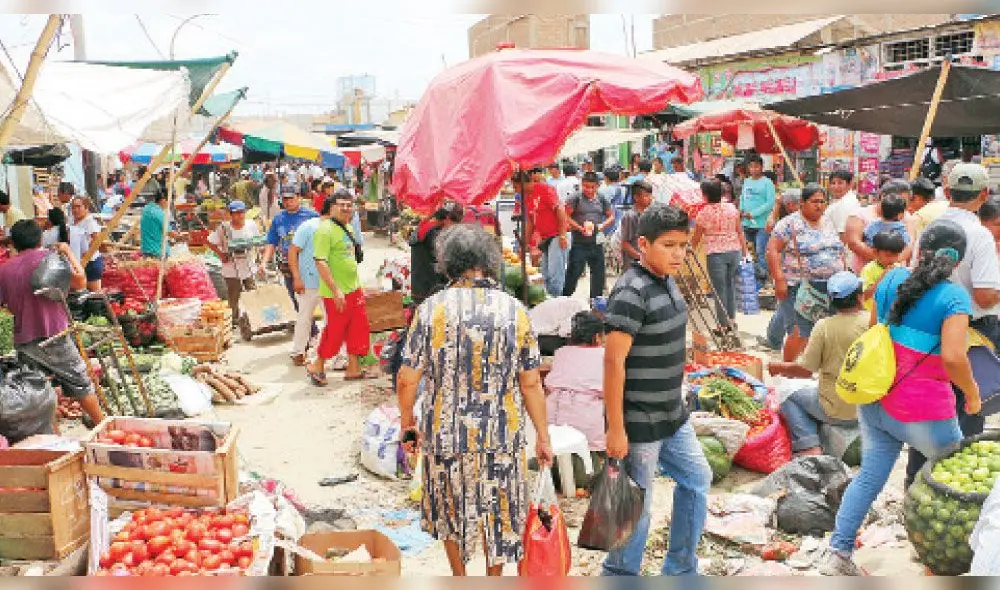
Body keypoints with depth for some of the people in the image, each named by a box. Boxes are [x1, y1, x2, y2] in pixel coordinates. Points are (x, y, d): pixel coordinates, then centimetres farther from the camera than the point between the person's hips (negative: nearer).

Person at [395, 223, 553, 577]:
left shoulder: (431, 309, -12)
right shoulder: (514, 310, -8)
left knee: (451, 510, 23)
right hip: (501, 435, 0)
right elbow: (531, 383, -6)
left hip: (445, 433, 0)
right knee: (497, 511, 21)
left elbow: (407, 379, -8)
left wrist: (407, 421, 9)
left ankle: (459, 577, 41)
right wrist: (543, 436, 4)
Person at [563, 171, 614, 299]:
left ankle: (596, 298, 27)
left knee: (598, 274, 12)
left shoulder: (601, 200, 8)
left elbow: (611, 216, 14)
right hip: (579, 243, -4)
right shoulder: (576, 199, -4)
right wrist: (579, 227, -17)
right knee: (574, 272, -4)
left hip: (596, 243, 5)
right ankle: (565, 297, 7)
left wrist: (603, 225, -6)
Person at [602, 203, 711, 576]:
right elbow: (613, 361, -24)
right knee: (636, 507, 5)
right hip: (639, 423, -9)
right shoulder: (631, 293, -22)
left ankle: (681, 570, 37)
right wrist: (615, 430, -23)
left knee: (697, 480, 21)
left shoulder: (666, 281, 5)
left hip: (672, 416, 9)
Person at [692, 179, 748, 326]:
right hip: (734, 250, 5)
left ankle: (723, 323, 8)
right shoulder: (732, 208, 5)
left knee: (719, 288, 4)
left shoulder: (703, 213, -7)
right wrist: (744, 250, 16)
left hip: (715, 253, -5)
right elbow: (739, 232, 9)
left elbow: (696, 238, 0)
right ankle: (731, 319, 26)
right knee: (731, 284, 20)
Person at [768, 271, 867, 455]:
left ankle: (810, 447, 0)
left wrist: (778, 367, 6)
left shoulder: (824, 326, -16)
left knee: (789, 398, 17)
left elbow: (805, 371, -11)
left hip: (836, 411, -4)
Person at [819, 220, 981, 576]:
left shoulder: (892, 279, 2)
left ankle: (837, 556, 8)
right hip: (923, 413, -5)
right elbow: (953, 357, -25)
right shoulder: (954, 297, -15)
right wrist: (972, 393, -8)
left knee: (869, 476, 11)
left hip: (874, 402, 5)